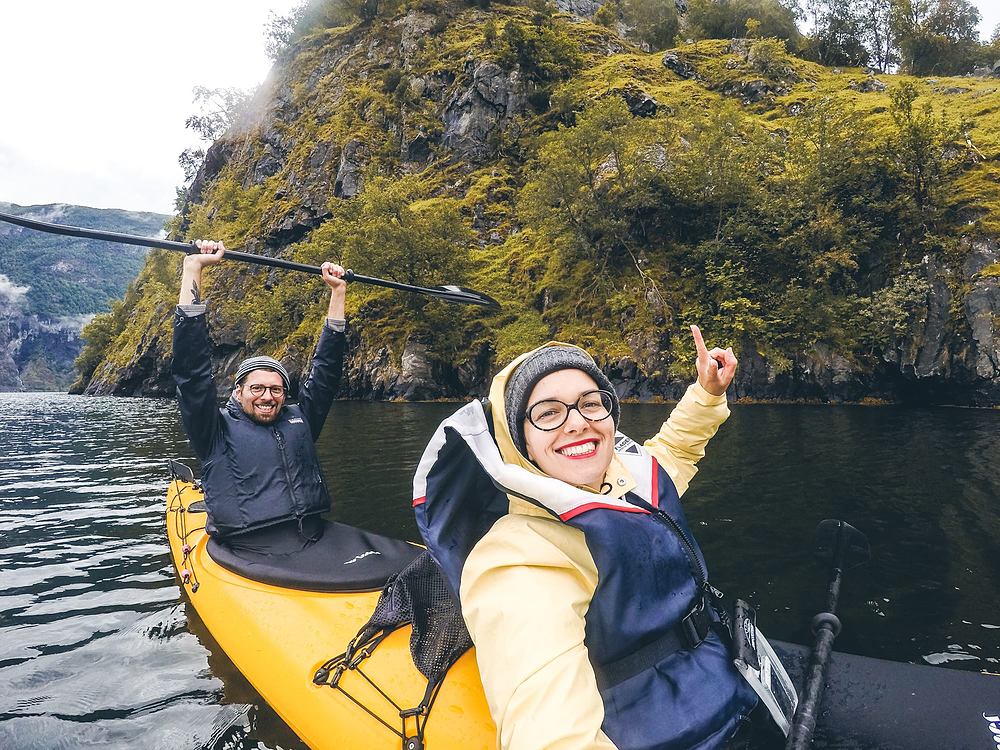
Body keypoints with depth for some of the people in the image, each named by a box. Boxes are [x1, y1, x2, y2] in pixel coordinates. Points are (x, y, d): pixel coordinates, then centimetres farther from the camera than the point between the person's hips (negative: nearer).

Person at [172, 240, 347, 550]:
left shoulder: (300, 420, 18)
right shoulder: (217, 430, 8)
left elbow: (326, 368, 20)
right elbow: (191, 368, 1)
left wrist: (338, 291, 21)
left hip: (318, 548, 3)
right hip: (250, 556, -2)